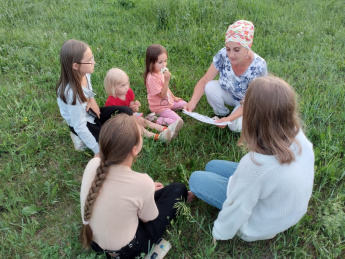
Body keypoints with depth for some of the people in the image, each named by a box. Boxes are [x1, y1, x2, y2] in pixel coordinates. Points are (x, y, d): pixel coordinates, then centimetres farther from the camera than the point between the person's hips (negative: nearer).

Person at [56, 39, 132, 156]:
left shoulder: (85, 73, -15)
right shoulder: (73, 93, -36)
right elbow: (80, 127, -29)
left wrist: (91, 99, -10)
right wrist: (98, 150, -23)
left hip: (90, 112, 7)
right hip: (81, 124, -7)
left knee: (126, 111, -8)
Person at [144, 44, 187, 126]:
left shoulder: (161, 72, -2)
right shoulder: (152, 78, -30)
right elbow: (162, 95, -28)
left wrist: (174, 97, 20)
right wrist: (167, 80, -36)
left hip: (168, 101, 9)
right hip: (160, 107, -9)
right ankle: (156, 119, -8)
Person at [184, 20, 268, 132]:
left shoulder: (258, 66, -32)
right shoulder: (223, 55, -26)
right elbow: (204, 81, -22)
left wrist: (230, 118, -41)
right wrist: (192, 102, -39)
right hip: (230, 94, 3)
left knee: (235, 126, -28)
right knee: (210, 87, -26)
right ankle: (221, 114, 2)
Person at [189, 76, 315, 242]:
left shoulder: (256, 165, -40)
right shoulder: (298, 135, -21)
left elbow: (237, 210, -24)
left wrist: (219, 233, -5)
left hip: (260, 227, -6)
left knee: (196, 179, 3)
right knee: (211, 166, 15)